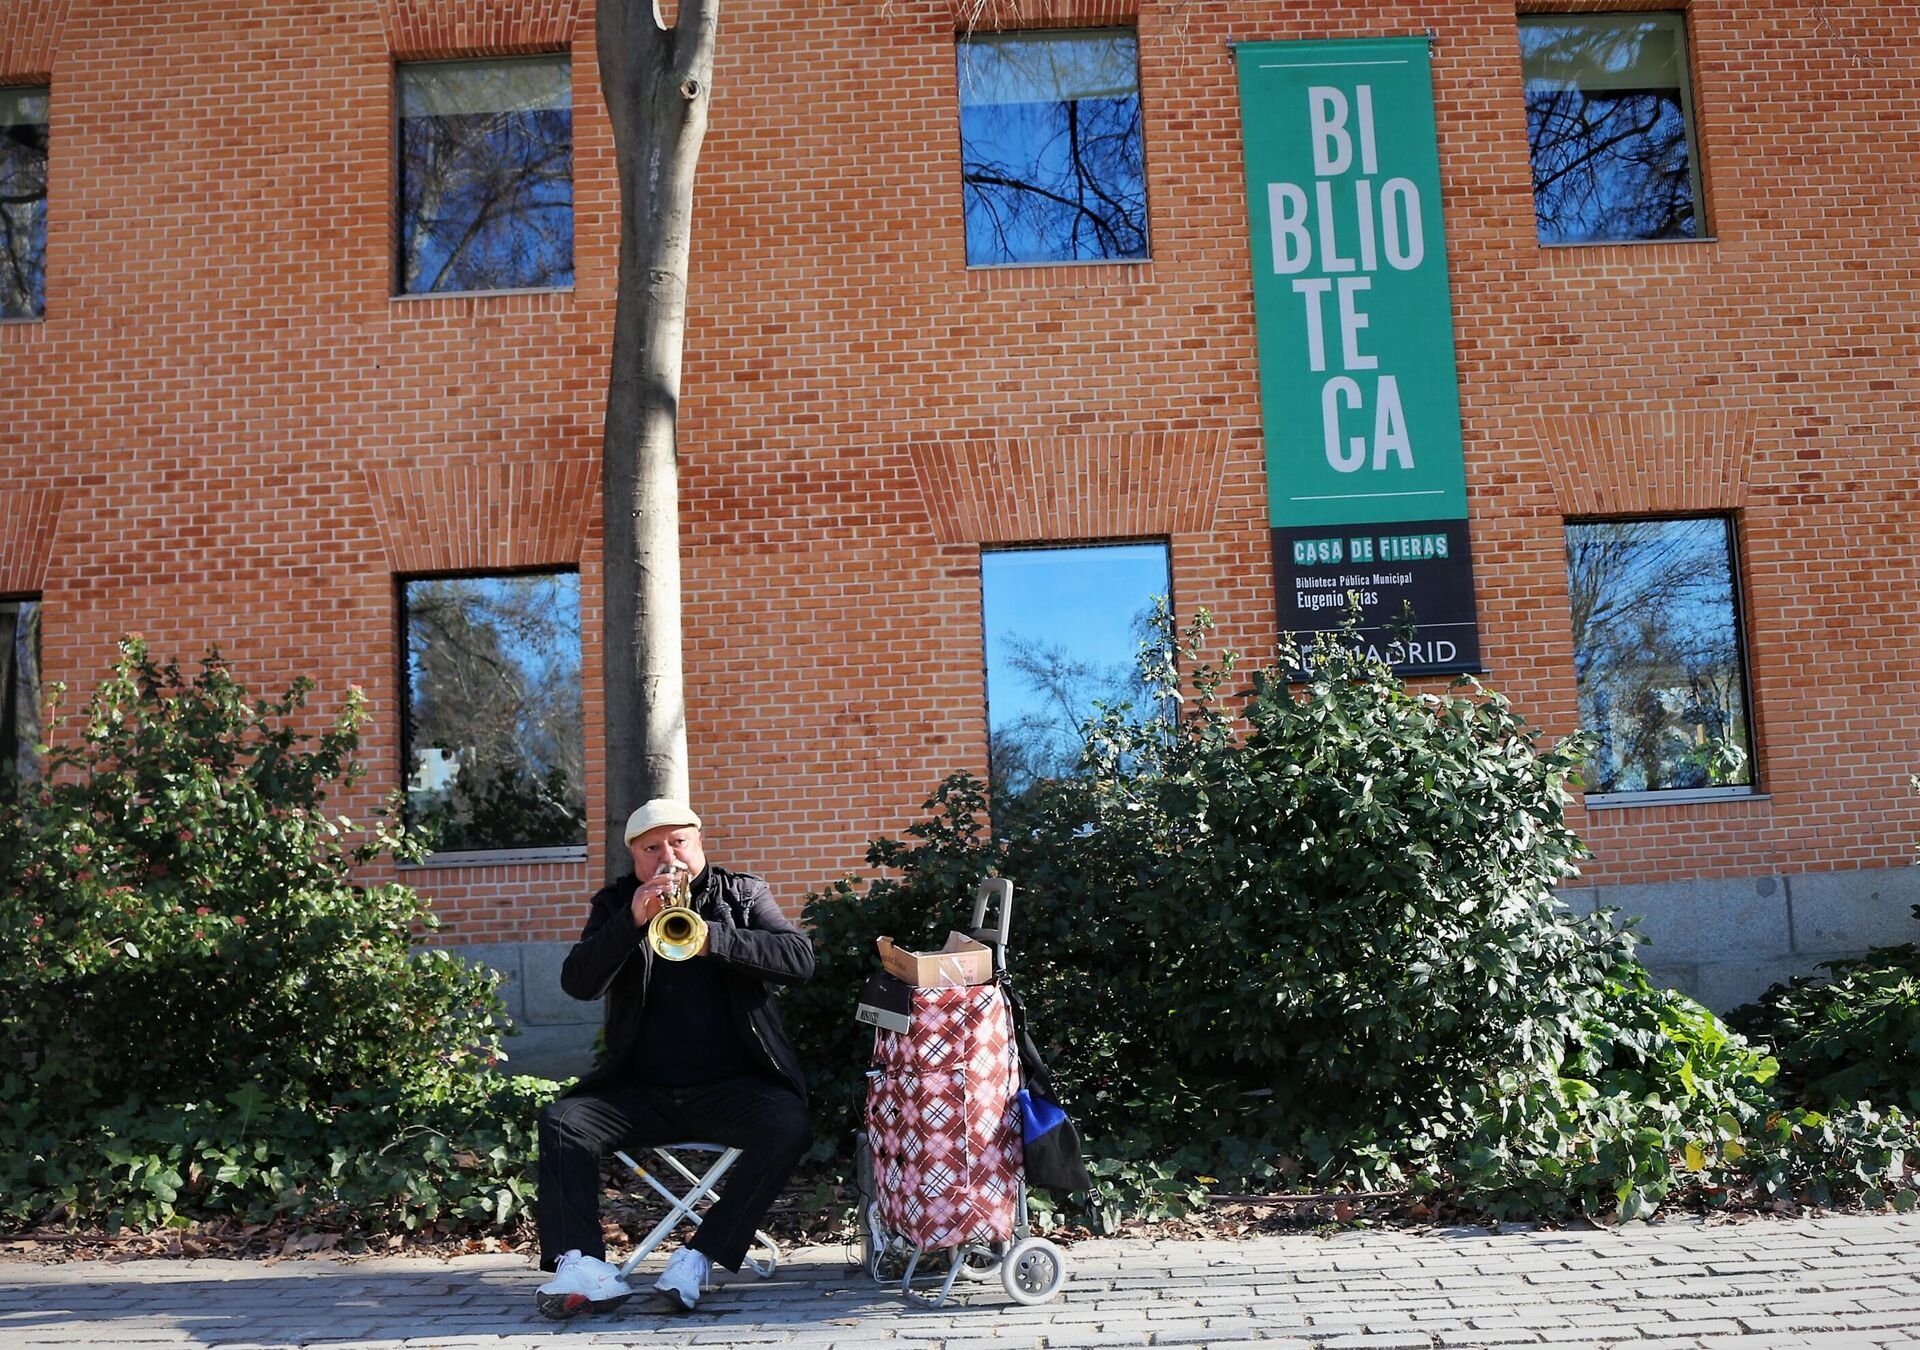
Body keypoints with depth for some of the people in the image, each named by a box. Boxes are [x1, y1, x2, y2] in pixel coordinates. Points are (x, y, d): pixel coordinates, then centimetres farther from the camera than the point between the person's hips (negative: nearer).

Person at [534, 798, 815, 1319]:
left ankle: (700, 1256, -24)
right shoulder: (616, 904, 10)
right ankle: (579, 1263, -26)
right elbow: (577, 982, -5)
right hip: (643, 1092, 2)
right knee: (561, 1121, -20)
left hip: (731, 1088, -2)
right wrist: (633, 921, -21)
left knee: (788, 1126, -29)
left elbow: (800, 959, -9)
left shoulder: (744, 894, 7)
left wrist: (712, 938, -22)